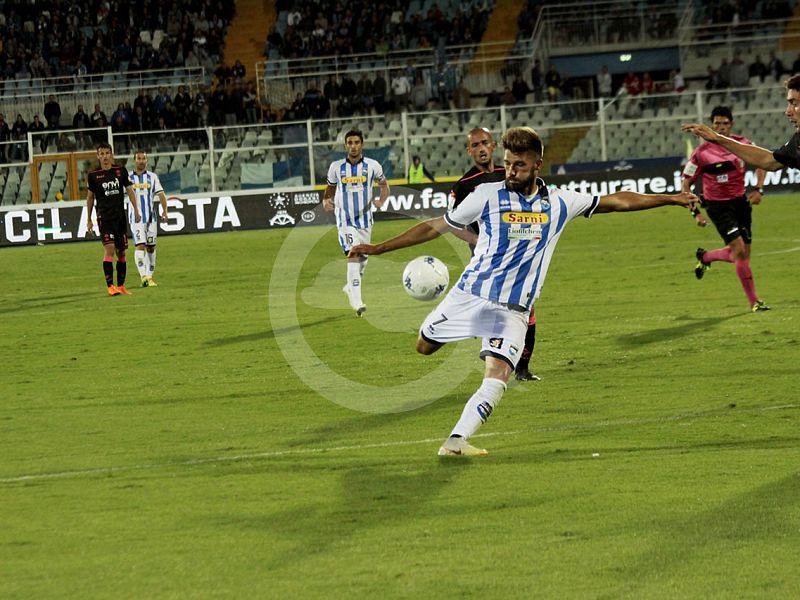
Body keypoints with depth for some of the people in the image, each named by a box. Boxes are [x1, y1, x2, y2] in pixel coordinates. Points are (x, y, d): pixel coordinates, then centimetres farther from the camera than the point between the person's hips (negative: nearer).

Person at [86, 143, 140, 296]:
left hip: (120, 217, 3)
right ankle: (110, 286, -19)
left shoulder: (121, 171, 5)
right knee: (109, 249, -17)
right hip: (104, 217, -3)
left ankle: (121, 286, 16)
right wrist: (89, 219, 11)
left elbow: (129, 190, 9)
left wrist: (136, 211, 0)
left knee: (121, 252, 7)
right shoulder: (93, 175, 0)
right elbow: (90, 197, 9)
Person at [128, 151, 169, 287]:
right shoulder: (128, 177, 5)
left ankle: (150, 277, 15)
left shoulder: (152, 177, 8)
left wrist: (164, 211, -13)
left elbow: (161, 194, 0)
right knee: (140, 245, -15)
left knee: (151, 247, 6)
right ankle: (143, 276, -24)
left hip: (151, 217, 2)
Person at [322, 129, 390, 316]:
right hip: (345, 220, -2)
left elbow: (384, 184, 11)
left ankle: (351, 287, 42)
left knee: (362, 259, 13)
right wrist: (326, 201, -7)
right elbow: (330, 187, 13)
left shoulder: (372, 166, -4)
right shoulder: (336, 167, -3)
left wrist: (382, 200, -7)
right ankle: (356, 301, -21)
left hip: (365, 219, 2)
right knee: (353, 256, -18)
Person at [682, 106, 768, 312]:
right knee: (739, 250, -15)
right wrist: (695, 213, -11)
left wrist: (758, 189, -1)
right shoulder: (701, 152, -13)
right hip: (718, 206, -5)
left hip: (740, 202, 5)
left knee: (742, 254, 8)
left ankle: (705, 257, 36)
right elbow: (686, 183, -6)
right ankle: (753, 301, -5)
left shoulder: (742, 144, -2)